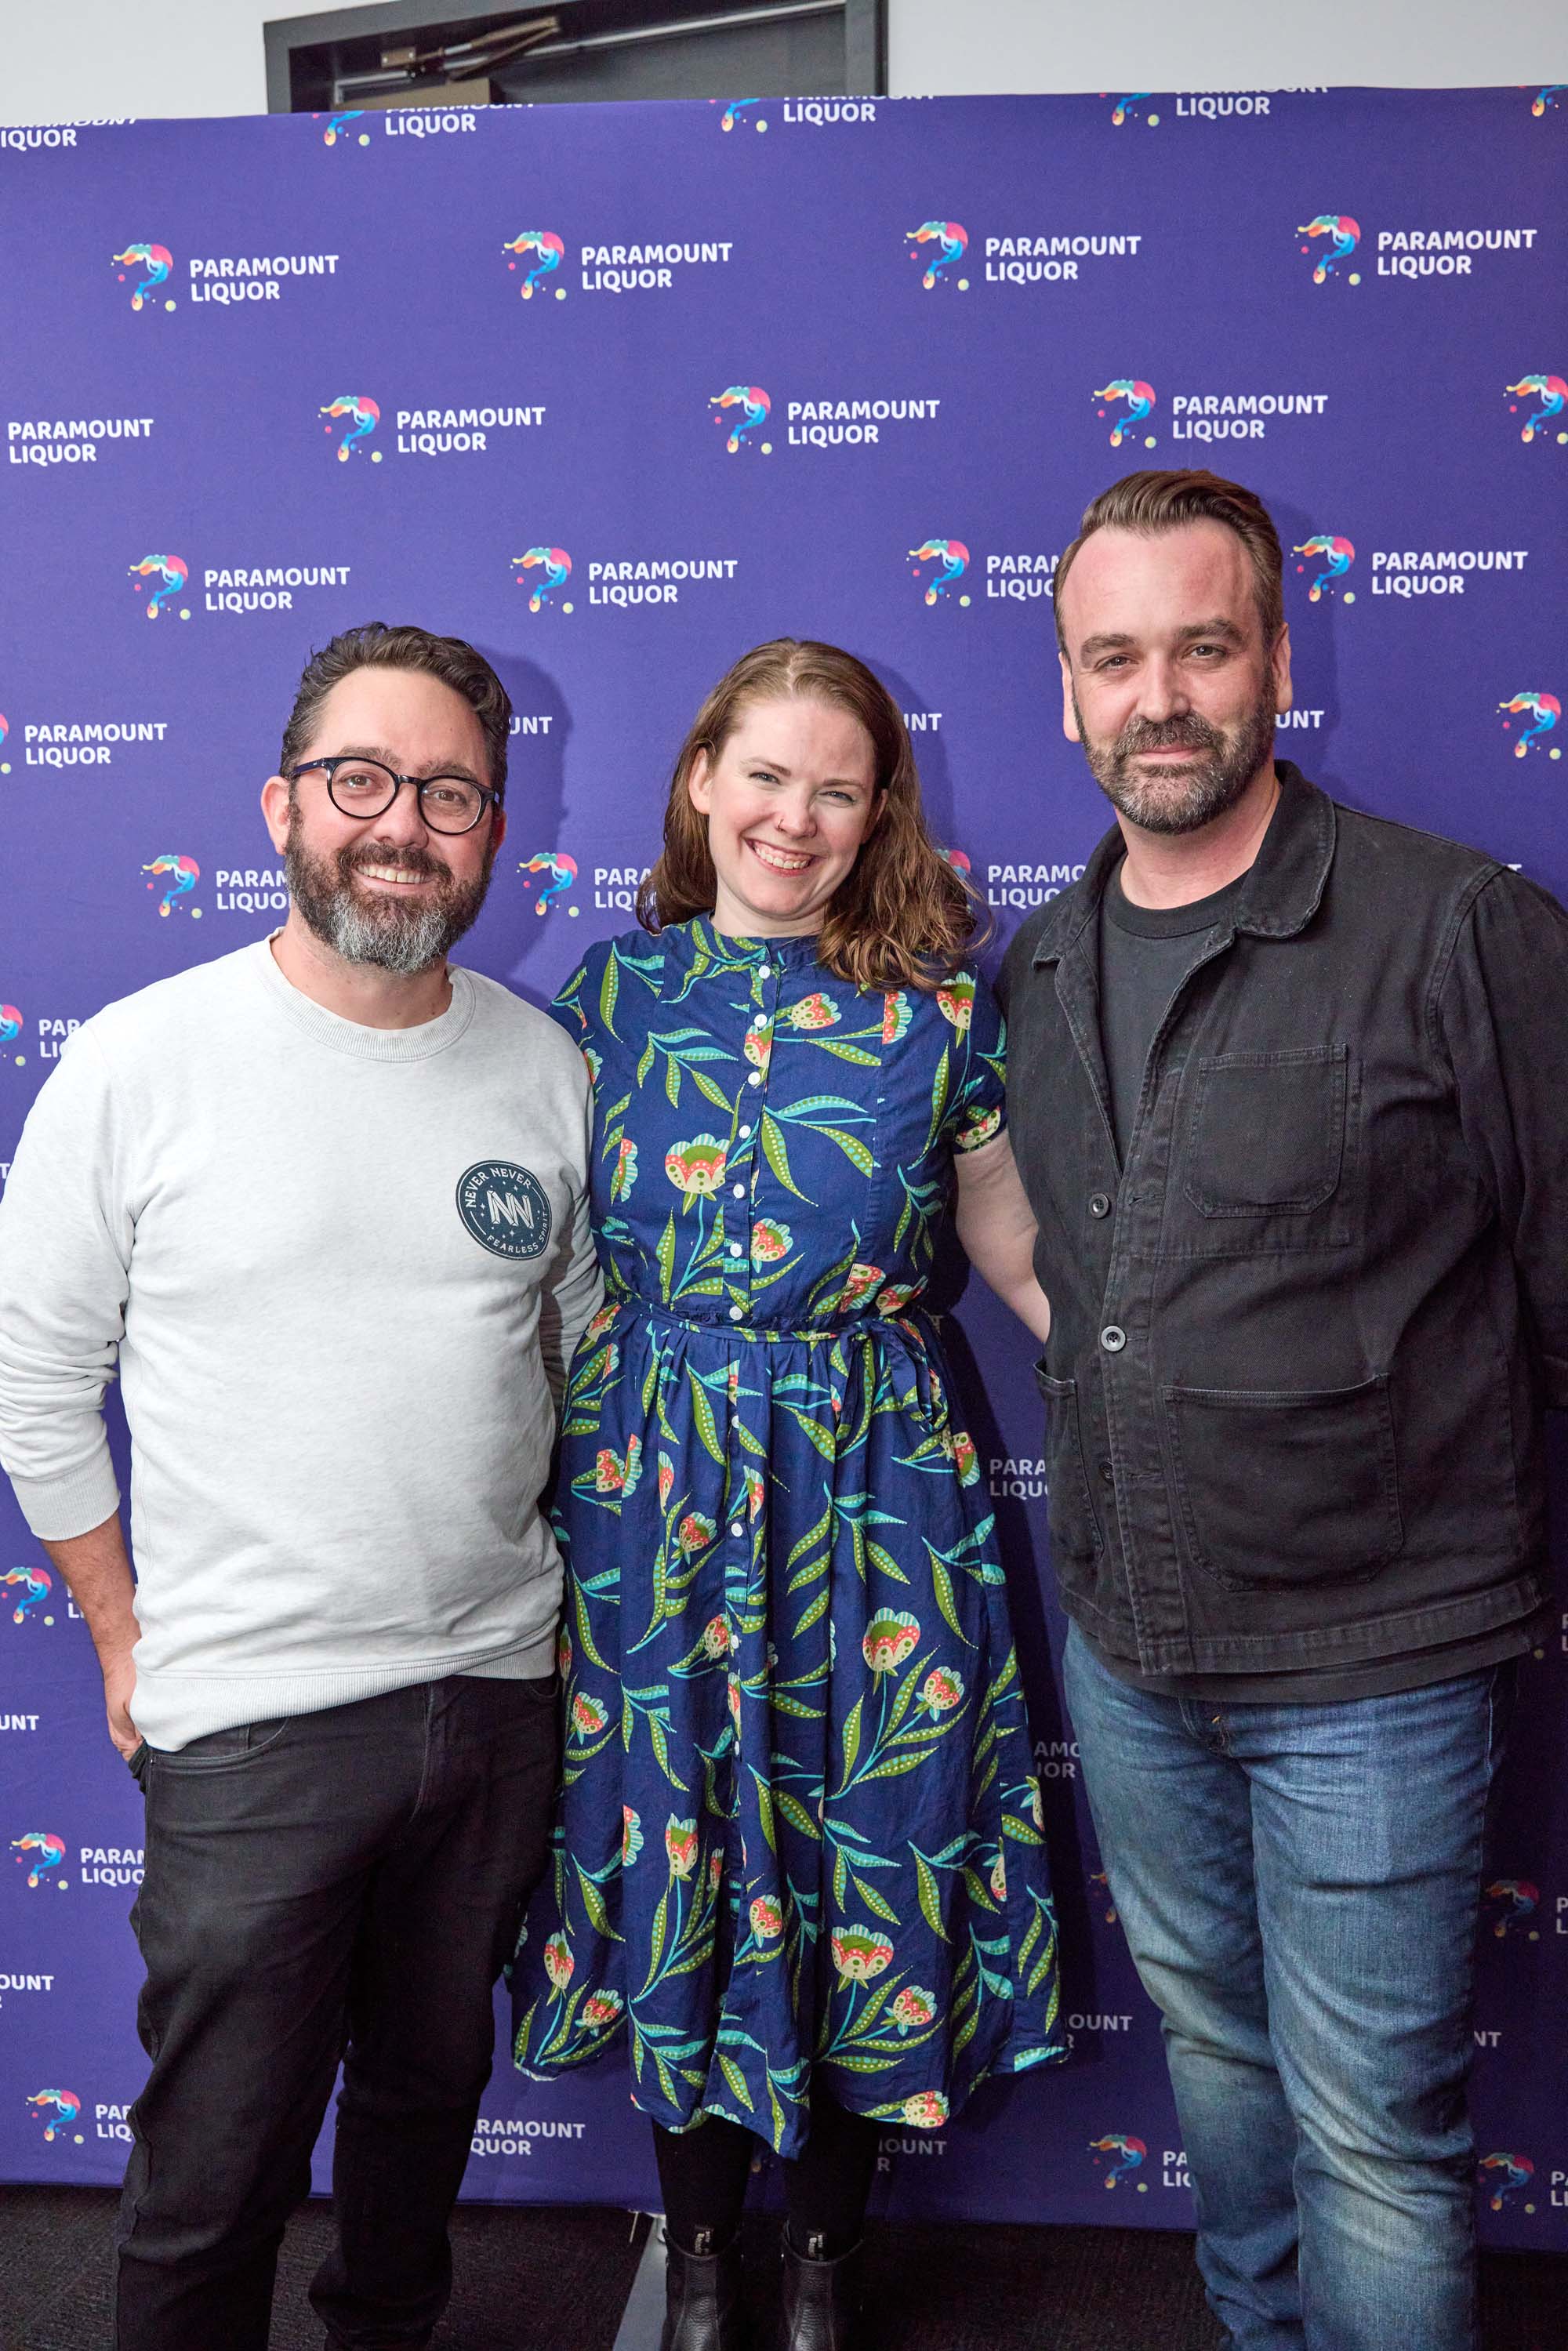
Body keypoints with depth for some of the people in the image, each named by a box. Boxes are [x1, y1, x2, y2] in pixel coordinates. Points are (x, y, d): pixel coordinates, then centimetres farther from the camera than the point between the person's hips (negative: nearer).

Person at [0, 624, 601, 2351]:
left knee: (433, 2083, 23)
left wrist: (567, 1587, 8)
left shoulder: (545, 1067, 0)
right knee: (214, 2174, 9)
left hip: (499, 1687, 4)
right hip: (250, 1709, -3)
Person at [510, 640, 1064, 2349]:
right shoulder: (615, 988, 3)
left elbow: (1019, 1255, 3)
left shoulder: (936, 1001, -2)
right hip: (652, 1481, 1)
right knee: (674, 1833, 11)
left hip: (876, 1477, -1)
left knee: (865, 1836, 9)